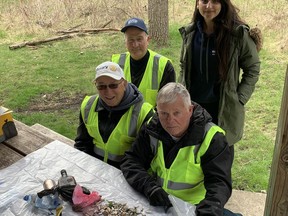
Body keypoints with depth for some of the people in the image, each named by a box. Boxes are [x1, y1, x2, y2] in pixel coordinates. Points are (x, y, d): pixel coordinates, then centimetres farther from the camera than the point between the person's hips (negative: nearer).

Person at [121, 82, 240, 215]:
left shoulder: (212, 138, -14)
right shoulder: (151, 129, -4)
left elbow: (219, 182, -18)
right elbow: (130, 161, -4)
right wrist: (149, 187, -23)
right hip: (153, 204, 1)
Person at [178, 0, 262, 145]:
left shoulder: (239, 34, -12)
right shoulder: (190, 33, 1)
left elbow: (252, 69, -4)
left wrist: (239, 100, -10)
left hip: (224, 109, -3)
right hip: (192, 106, 4)